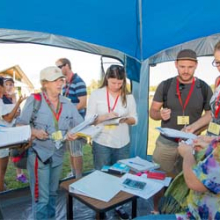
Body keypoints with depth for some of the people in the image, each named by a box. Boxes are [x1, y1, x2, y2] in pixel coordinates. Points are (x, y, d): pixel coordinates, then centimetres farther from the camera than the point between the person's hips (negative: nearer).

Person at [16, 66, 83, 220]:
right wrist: (34, 132, -23)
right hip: (39, 154, -4)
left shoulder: (67, 104, 3)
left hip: (58, 155, 5)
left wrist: (75, 134, -18)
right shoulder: (34, 100, -8)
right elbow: (20, 125, -6)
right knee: (41, 197, 0)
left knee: (52, 193, 21)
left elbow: (81, 125, 2)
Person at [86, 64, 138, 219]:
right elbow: (88, 120, -6)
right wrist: (104, 117, -23)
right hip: (102, 143, -2)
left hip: (123, 144, 2)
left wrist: (126, 119, -18)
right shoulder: (96, 94, -6)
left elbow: (135, 119, 4)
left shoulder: (129, 97, 0)